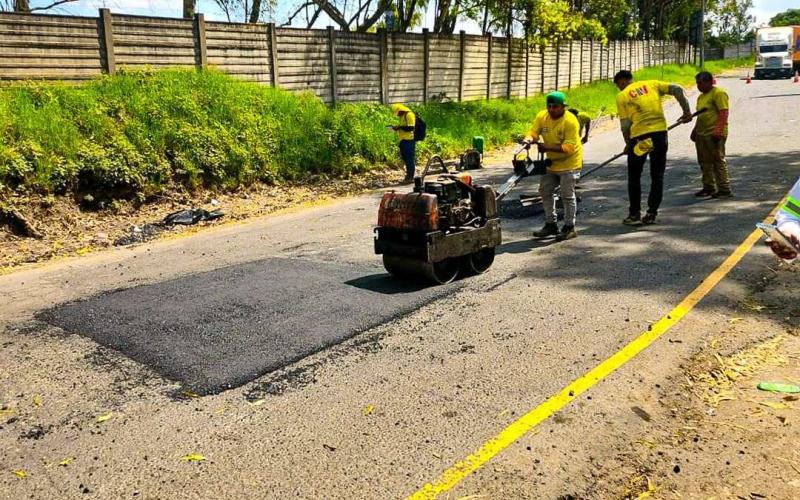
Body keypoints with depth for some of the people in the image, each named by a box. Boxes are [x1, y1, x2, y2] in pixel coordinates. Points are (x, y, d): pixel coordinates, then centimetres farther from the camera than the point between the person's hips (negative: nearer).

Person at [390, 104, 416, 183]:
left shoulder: (409, 115, -11)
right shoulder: (403, 116, 19)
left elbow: (410, 128, -20)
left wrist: (399, 127, -16)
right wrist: (397, 128, 9)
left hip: (409, 140, -10)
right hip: (404, 140, 10)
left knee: (409, 159, -6)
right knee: (405, 158, 13)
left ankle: (410, 177, -3)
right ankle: (408, 175, 21)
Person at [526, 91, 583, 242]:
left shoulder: (570, 121, -22)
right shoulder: (542, 117, -3)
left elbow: (568, 147, -27)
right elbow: (533, 132, -9)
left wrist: (547, 147, -36)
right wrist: (529, 139, -34)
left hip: (569, 163, -7)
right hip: (551, 162, 7)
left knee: (567, 195, -4)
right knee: (545, 191, 11)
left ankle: (569, 228, 7)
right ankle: (550, 224, 23)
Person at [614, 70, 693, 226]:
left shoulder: (622, 96, 5)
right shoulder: (652, 84, 14)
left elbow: (625, 125, 0)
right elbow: (677, 90, 2)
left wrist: (628, 144, 13)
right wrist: (686, 110, 4)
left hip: (639, 136, -3)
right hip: (660, 132, 3)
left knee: (634, 177, 12)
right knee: (657, 176, 12)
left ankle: (635, 214, 12)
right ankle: (651, 214, 13)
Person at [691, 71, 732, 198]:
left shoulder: (719, 93, -9)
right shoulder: (701, 96, 19)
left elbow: (724, 113, -18)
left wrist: (718, 129, -26)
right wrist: (695, 130, 25)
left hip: (714, 134, -9)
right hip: (701, 134, 9)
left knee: (718, 161, -6)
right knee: (704, 162, 13)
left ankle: (725, 189, -2)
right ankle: (708, 187, 23)